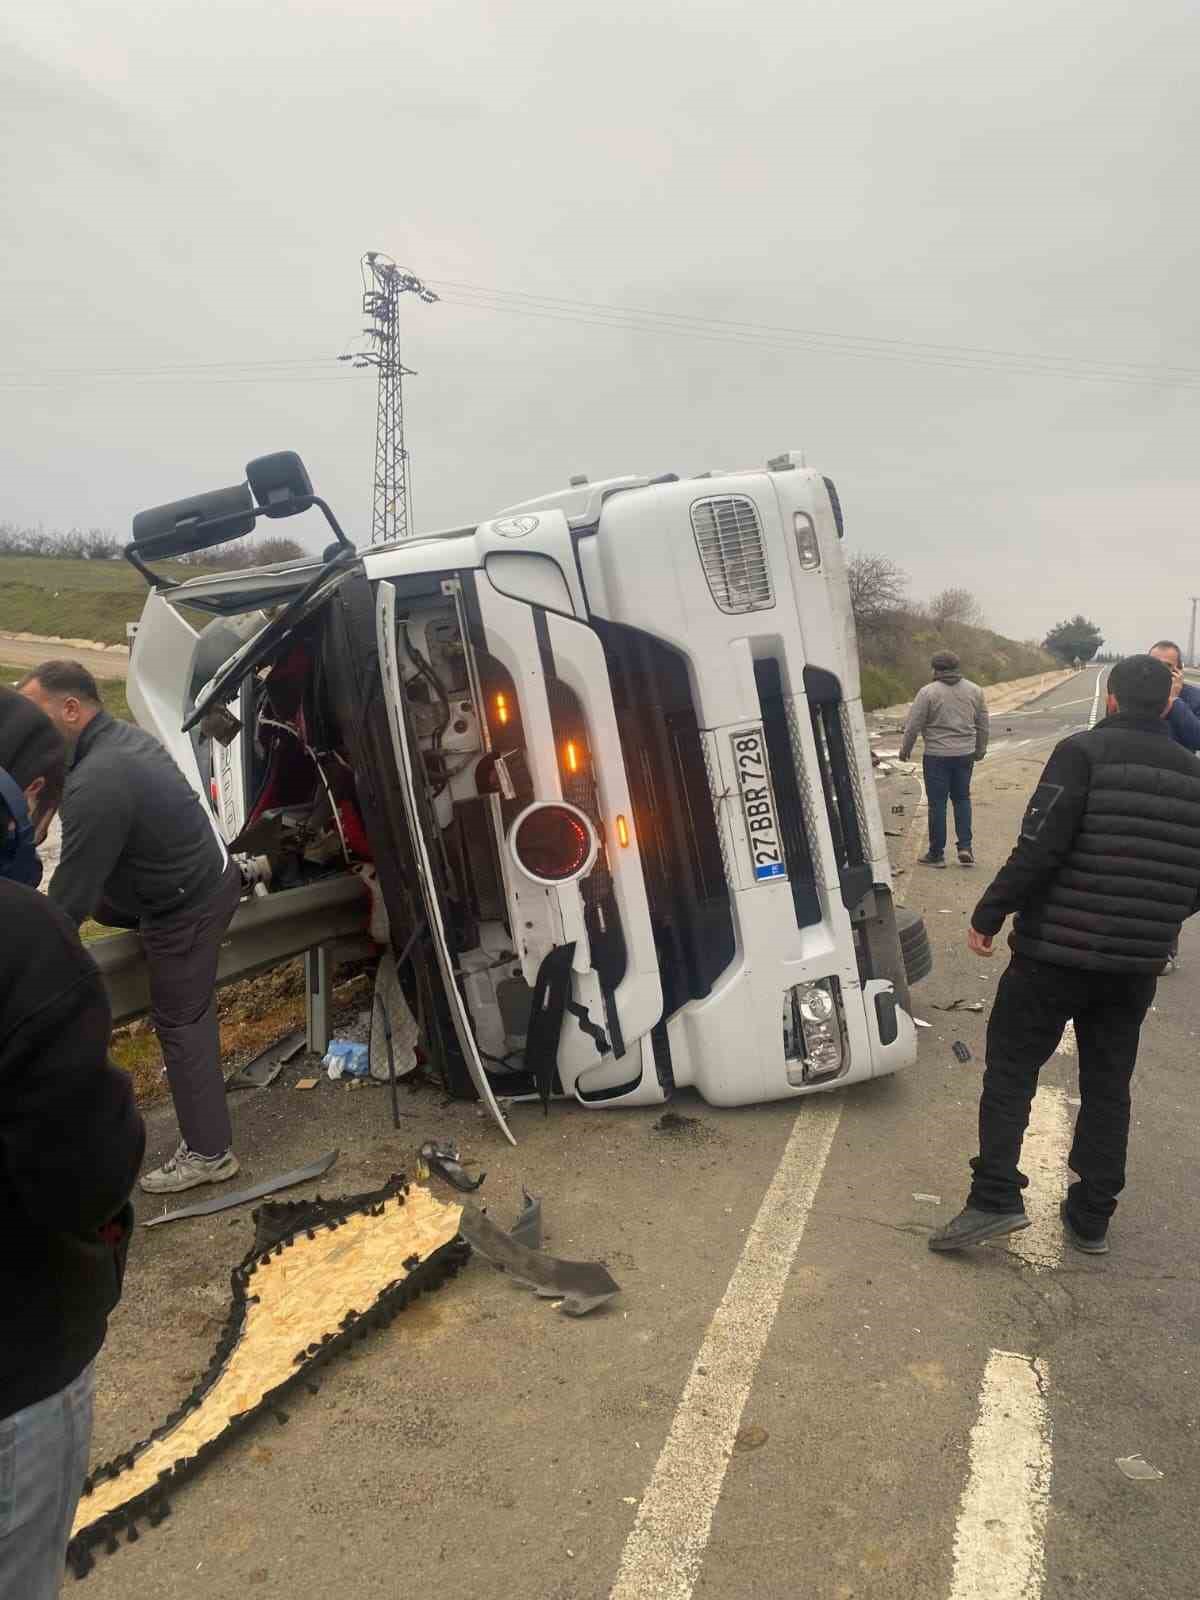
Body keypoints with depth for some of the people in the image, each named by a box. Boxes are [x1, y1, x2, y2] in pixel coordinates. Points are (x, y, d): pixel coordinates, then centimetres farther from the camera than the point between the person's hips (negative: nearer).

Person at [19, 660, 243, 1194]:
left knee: (181, 1024, 3)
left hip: (187, 907, -9)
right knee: (104, 899, 30)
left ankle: (208, 1154, 15)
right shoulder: (127, 736, 1)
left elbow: (69, 897, -24)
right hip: (209, 872, 9)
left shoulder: (94, 785, -31)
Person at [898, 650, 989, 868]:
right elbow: (983, 724, 13)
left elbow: (913, 726, -8)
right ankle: (965, 846, 10)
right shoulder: (975, 690, 5)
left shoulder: (928, 692, -10)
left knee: (937, 803, 3)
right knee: (962, 798, 17)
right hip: (965, 754, 4)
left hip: (937, 756, -4)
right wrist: (981, 749, 26)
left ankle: (936, 853, 9)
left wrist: (905, 749, 7)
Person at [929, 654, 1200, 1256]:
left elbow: (1038, 848, -19)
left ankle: (995, 1198, -1)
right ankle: (1090, 1218, 23)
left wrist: (987, 916, -10)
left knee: (1010, 1069, 7)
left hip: (1056, 952, -5)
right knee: (1107, 1084, 16)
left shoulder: (1083, 752, -11)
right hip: (1136, 966, 5)